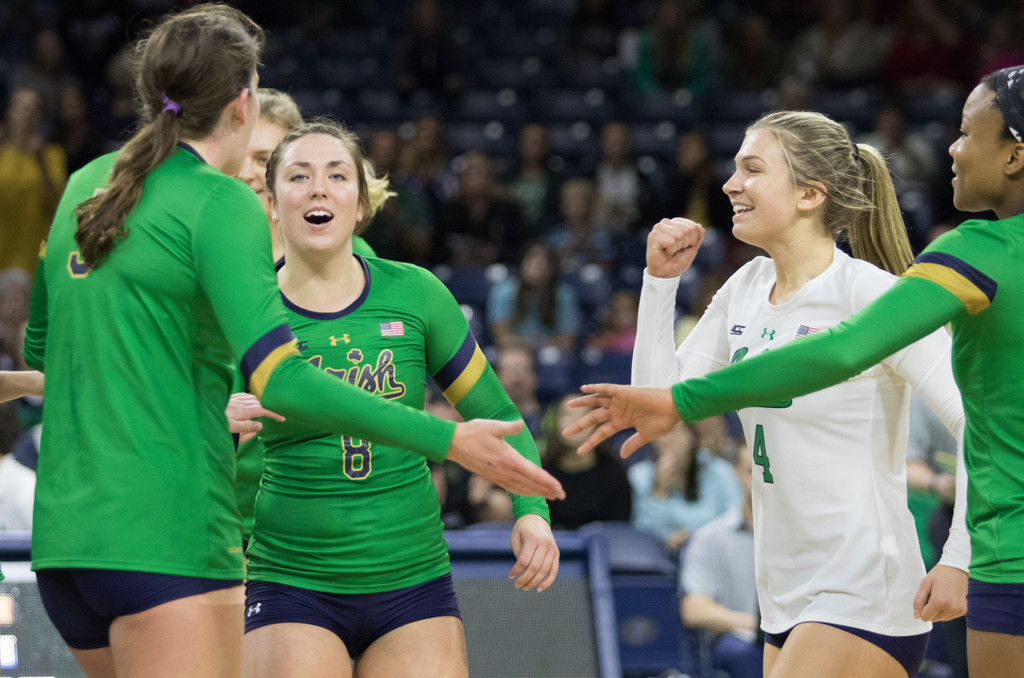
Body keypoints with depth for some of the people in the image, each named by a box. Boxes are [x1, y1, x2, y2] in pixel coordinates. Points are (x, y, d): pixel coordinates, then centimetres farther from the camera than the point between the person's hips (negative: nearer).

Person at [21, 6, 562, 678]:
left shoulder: (85, 186, 14)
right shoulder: (220, 201, -9)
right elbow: (280, 379, -20)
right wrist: (448, 440, -19)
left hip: (63, 530, 8)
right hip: (164, 539, -8)